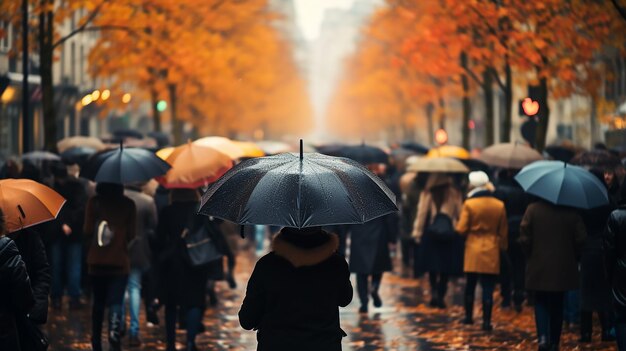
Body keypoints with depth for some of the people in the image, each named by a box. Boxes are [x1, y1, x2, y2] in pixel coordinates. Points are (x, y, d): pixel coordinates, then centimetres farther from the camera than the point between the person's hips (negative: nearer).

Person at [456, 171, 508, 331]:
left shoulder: (469, 204, -10)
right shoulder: (499, 205, -1)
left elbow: (461, 229, -10)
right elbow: (503, 231, 6)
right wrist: (502, 247, 19)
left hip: (473, 249, -1)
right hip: (492, 251, 1)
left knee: (470, 285, 14)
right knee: (488, 288, 1)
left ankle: (468, 316, 23)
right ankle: (486, 321, -3)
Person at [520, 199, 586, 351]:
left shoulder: (533, 209, -8)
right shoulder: (571, 212, -5)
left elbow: (524, 237, -8)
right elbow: (580, 239, -4)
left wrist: (530, 255, 7)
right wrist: (574, 257, 11)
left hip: (538, 267, -1)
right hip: (564, 268, 1)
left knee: (541, 303, 10)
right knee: (557, 305, 13)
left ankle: (543, 336, -13)